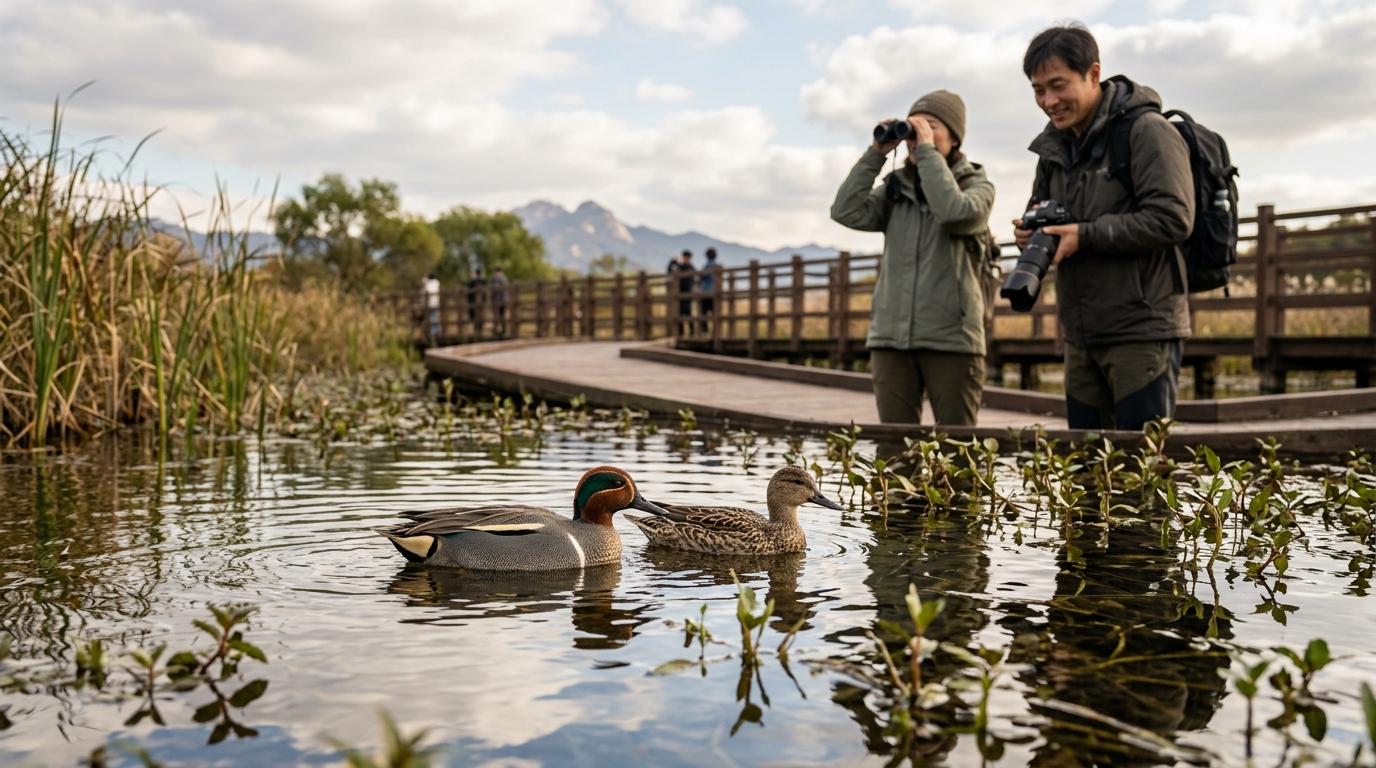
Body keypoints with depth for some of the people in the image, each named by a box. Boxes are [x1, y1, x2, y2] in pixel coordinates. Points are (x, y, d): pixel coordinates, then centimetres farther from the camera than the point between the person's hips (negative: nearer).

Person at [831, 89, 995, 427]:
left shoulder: (976, 185, 4)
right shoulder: (896, 189, 14)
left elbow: (954, 212, -19)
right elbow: (847, 212, -1)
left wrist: (928, 152, -11)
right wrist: (875, 154, -1)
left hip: (951, 339, -3)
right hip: (891, 337, 3)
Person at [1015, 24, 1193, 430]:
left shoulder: (1146, 130, -9)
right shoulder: (1054, 146, 14)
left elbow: (1173, 219, -18)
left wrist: (1085, 235, -20)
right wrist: (1030, 233, -2)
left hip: (1142, 330, -8)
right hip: (1080, 335, 8)